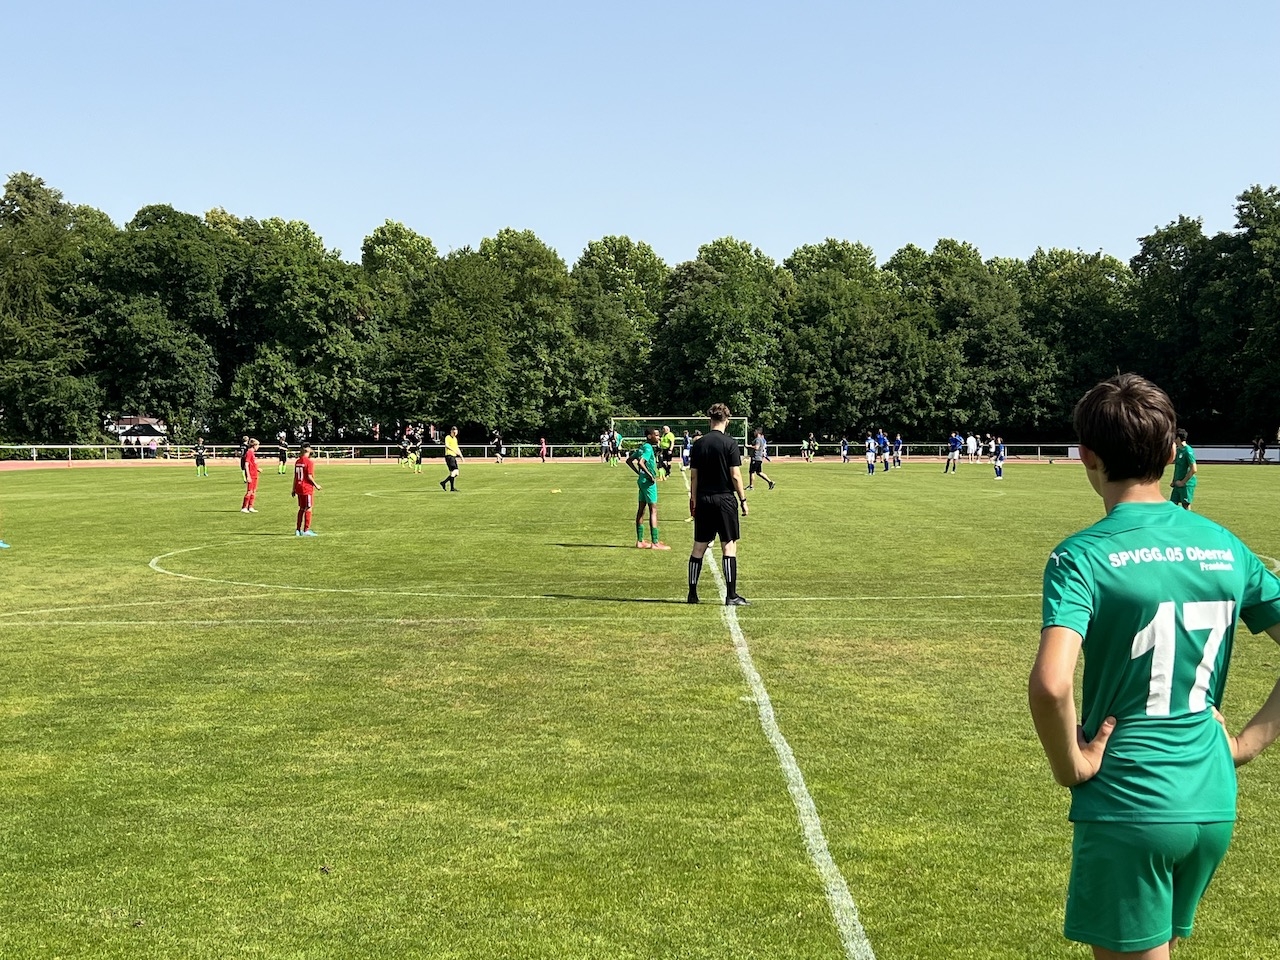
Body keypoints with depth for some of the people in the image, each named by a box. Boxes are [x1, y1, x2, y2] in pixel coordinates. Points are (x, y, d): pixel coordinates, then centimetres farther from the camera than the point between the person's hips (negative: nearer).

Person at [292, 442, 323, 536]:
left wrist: (294, 489, 16)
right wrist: (316, 485, -6)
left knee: (301, 509, 15)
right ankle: (306, 530, -1)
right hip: (307, 488, -7)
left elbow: (295, 477, 11)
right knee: (308, 509, 0)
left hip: (299, 488, 7)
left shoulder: (297, 462, 8)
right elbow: (309, 476, -17)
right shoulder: (309, 462, -12)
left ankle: (298, 530, 17)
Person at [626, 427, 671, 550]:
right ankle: (655, 543, -8)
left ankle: (640, 541, 17)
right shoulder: (648, 448, -16)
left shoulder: (642, 447, 12)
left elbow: (629, 460, 19)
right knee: (653, 510, -7)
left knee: (641, 510, 12)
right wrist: (650, 475, -22)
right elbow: (641, 462, -30)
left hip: (642, 480, 10)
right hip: (648, 482, -10)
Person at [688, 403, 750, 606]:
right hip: (725, 499, -4)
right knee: (729, 546, 0)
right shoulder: (730, 443, -8)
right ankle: (731, 595, 0)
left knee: (699, 547, 10)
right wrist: (743, 499, -2)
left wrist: (693, 499, 15)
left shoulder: (699, 443, 4)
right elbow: (735, 475, -10)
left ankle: (692, 593, 13)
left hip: (703, 500, 4)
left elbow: (693, 475, 6)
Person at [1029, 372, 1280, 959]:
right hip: (1213, 806, 6)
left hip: (1125, 807, -6)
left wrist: (1070, 766, -13)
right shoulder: (1224, 547, 3)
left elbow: (1049, 686, -29)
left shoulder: (1082, 556, -15)